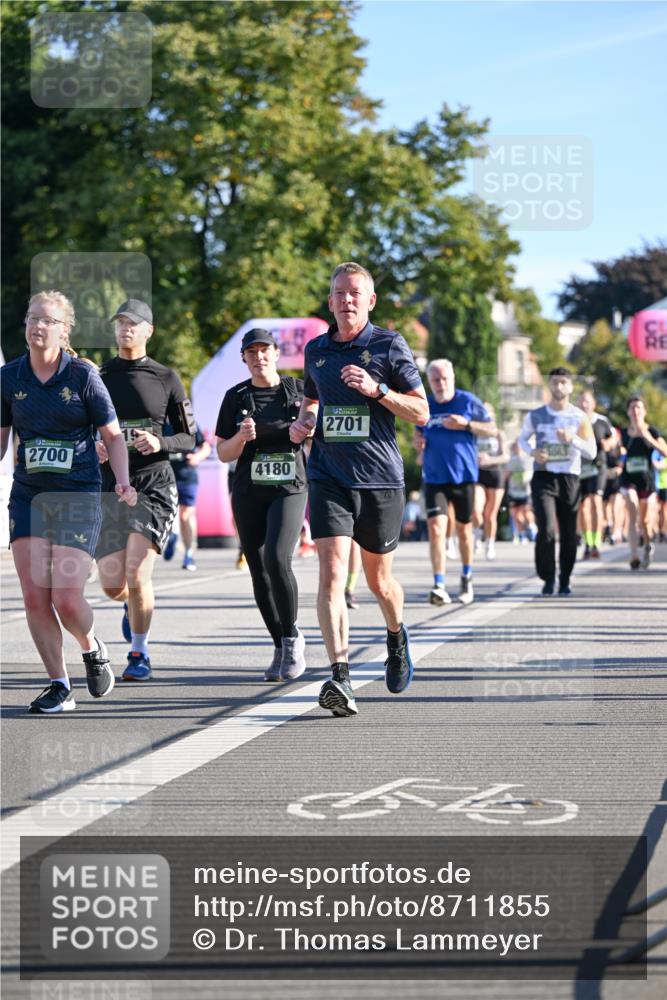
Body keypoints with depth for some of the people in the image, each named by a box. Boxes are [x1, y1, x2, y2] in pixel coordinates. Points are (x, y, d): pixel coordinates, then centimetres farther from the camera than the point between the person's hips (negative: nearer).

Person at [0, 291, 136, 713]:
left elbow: (113, 436, 1)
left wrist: (123, 481, -13)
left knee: (67, 599, -11)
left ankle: (92, 648, 22)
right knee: (34, 596, -5)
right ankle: (59, 687, 7)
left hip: (78, 495, -3)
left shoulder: (82, 375, -5)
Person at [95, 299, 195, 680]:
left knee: (137, 574, -16)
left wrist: (159, 442, -14)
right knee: (113, 585, -2)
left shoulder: (166, 379, 4)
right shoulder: (97, 376, 8)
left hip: (155, 485, -2)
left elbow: (189, 439, 6)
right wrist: (92, 447, -9)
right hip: (109, 487, 2)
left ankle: (140, 653, 2)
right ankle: (135, 605, 36)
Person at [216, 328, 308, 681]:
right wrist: (241, 437, -14)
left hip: (290, 489, -3)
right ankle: (281, 648, 15)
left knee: (276, 559, -22)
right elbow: (223, 453, 7)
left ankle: (292, 637, -5)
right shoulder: (235, 397, 7)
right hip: (248, 493, 3)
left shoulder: (298, 389, 5)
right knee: (259, 572, 2)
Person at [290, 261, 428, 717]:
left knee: (379, 580, 11)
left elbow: (421, 411, -2)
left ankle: (397, 637, 45)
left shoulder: (390, 346, -1)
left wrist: (377, 390, -17)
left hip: (380, 476, -2)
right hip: (328, 476, 2)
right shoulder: (316, 350, 11)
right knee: (332, 572, -16)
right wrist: (303, 423, 7)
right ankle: (340, 678, -24)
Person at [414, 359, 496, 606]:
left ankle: (466, 578, 32)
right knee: (436, 527, -13)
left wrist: (466, 424, -16)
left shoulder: (468, 402, -3)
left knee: (463, 528, 11)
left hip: (463, 476, -1)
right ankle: (439, 586, -16)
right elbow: (418, 431, 22)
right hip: (434, 477, 1)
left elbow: (492, 430, -1)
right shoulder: (425, 405, 6)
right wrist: (417, 440, -1)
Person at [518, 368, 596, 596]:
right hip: (543, 477, -1)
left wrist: (573, 439, -19)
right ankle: (548, 578, 0)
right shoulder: (535, 416, 3)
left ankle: (565, 580, 20)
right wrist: (533, 452, -3)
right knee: (547, 530, -15)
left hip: (569, 478, 1)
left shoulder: (579, 417, 1)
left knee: (569, 534, 4)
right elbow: (522, 439, 19)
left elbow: (592, 453, -1)